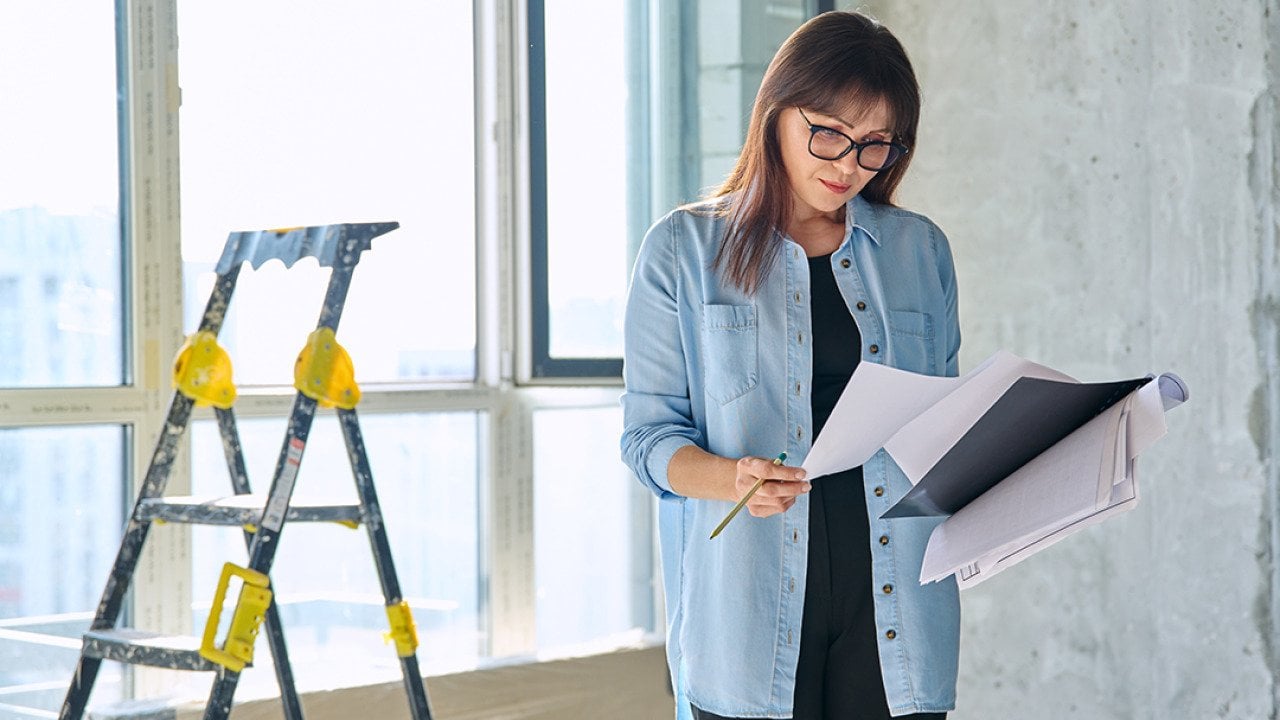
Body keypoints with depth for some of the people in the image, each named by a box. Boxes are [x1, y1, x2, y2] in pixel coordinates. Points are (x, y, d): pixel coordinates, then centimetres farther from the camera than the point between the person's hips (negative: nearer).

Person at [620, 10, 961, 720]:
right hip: (748, 604, -2)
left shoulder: (920, 250, 12)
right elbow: (649, 433, 0)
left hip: (893, 603, 2)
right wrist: (729, 477, -20)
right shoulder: (683, 249, 3)